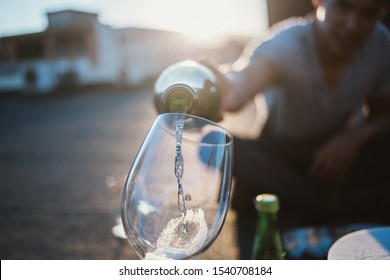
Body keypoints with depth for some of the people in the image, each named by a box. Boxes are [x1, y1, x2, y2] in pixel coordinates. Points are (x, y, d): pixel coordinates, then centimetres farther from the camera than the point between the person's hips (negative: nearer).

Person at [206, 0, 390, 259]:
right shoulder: (286, 44, -25)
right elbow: (240, 88, -45)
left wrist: (355, 135, -20)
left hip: (338, 156, 3)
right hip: (278, 162, -2)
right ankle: (331, 203, -23)